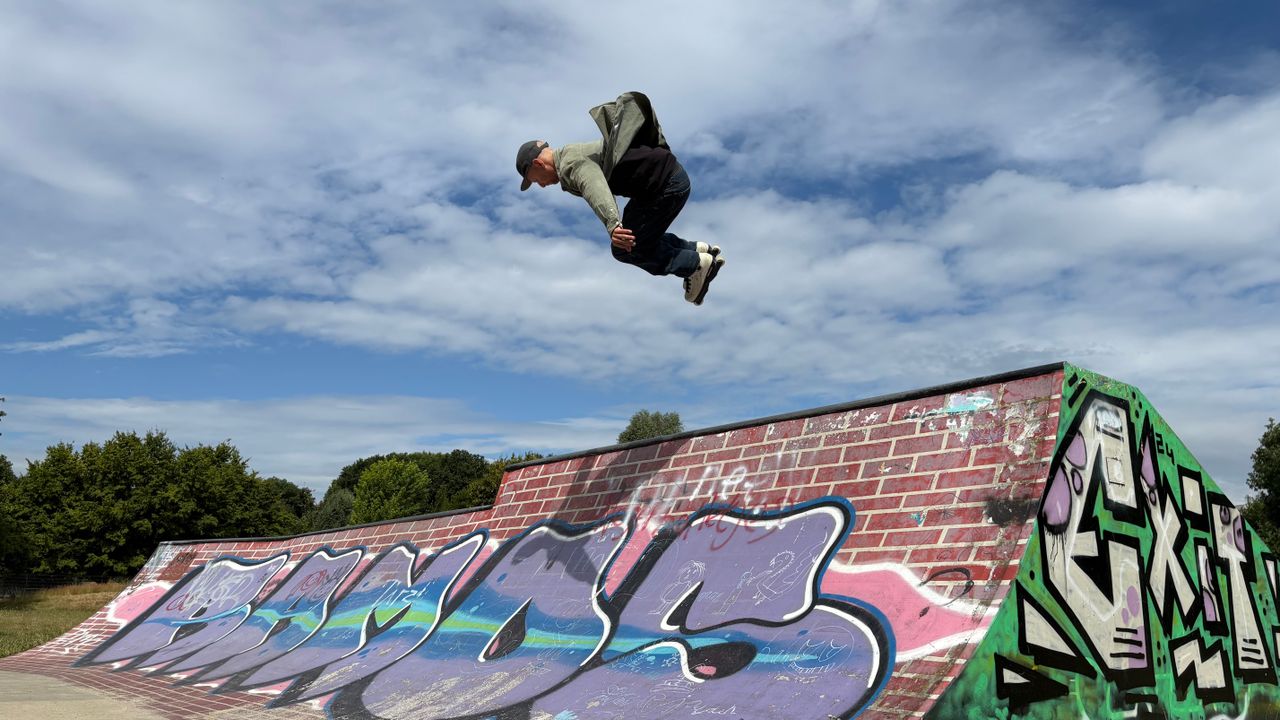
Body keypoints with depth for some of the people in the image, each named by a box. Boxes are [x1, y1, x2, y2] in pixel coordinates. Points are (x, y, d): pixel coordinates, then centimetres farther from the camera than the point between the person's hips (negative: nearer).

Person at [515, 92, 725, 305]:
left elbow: (594, 185, -40)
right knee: (638, 238, 23)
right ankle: (695, 250, 26)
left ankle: (695, 264, 8)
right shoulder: (573, 152, 17)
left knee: (626, 249, 0)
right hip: (670, 175, 10)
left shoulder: (570, 164, -16)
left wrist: (612, 225, -56)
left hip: (666, 185, -10)